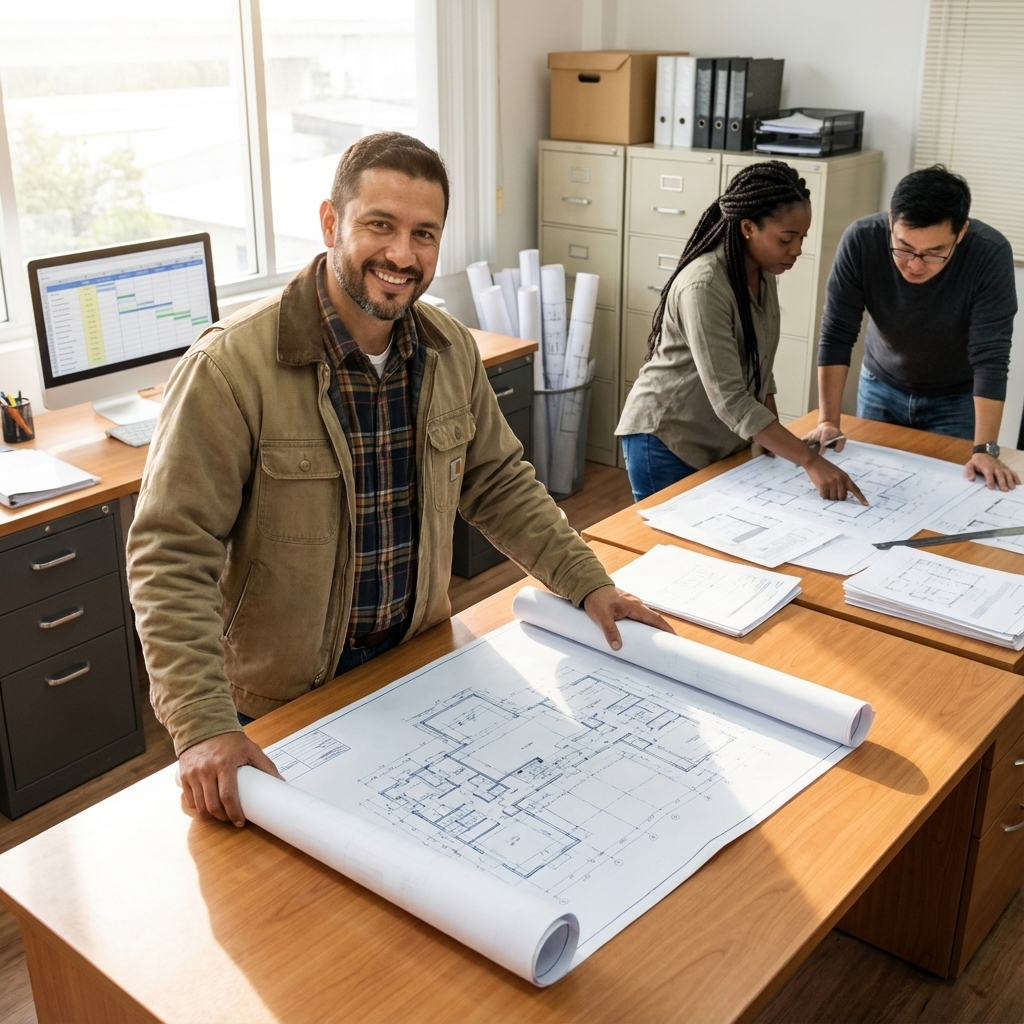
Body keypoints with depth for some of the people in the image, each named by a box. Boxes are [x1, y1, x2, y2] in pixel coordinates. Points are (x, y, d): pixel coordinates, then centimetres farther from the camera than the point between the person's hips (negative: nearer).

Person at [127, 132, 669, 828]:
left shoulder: (452, 351, -5)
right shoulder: (231, 366, -23)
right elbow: (172, 555, -24)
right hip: (281, 703, -5)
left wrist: (587, 585, 0)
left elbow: (498, 482, 8)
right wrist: (205, 726, -32)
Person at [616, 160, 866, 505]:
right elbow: (730, 399, -30)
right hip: (667, 443, -8)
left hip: (723, 443, 8)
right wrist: (810, 461, -32)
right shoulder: (704, 286, -26)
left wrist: (778, 443, 3)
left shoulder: (762, 273, 1)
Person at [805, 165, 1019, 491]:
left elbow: (990, 357, -29)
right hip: (881, 387, 2)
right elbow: (837, 335, -22)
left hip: (957, 399, -1)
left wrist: (985, 450, -34)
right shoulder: (861, 240, -27)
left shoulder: (990, 254, -30)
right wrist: (828, 421, -25)